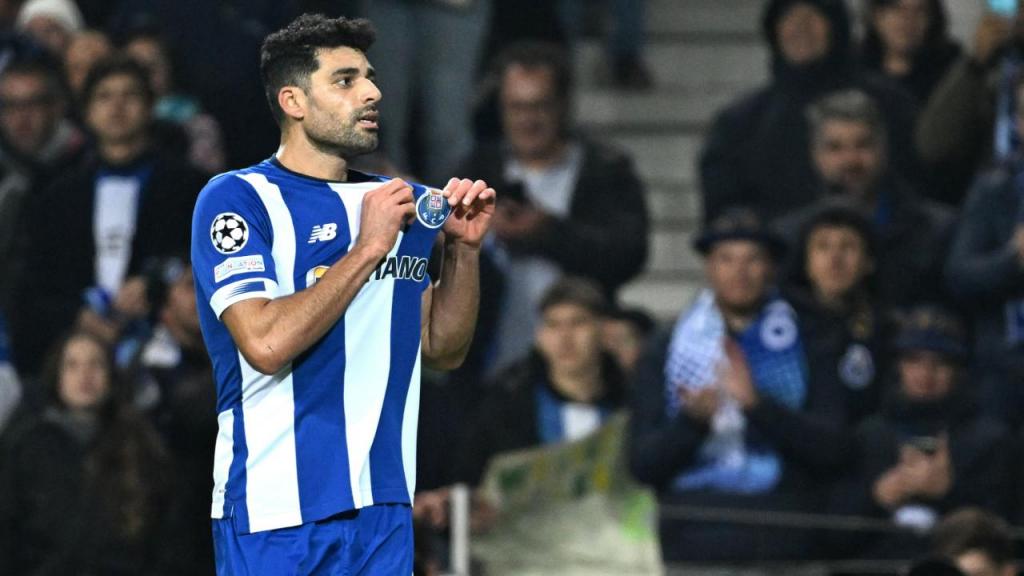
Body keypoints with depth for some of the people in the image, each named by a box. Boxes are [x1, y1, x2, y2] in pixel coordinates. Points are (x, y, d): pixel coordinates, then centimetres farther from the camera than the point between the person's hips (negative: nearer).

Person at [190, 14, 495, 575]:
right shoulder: (235, 199, -6)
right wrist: (368, 249, -16)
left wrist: (463, 249, 2)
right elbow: (266, 343, -19)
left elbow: (441, 350, 16)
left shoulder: (396, 203, 14)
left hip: (382, 506, 6)